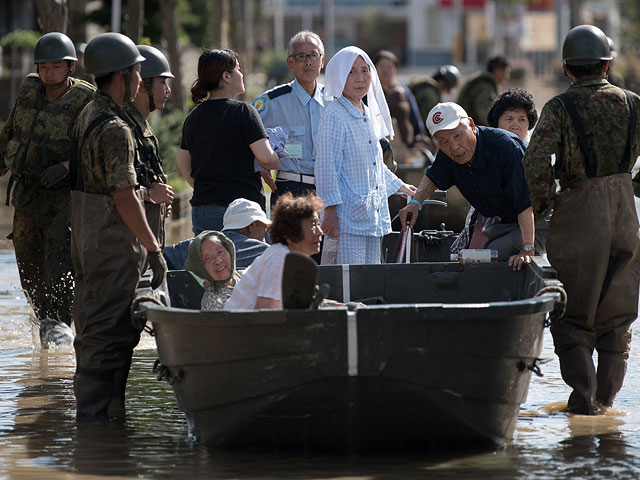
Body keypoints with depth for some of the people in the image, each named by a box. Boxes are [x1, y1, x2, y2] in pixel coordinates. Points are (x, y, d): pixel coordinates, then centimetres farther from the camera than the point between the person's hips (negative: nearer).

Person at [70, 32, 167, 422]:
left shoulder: (89, 115, 11)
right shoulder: (115, 129, -20)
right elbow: (124, 198, -22)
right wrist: (154, 249, -18)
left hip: (87, 237, 10)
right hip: (113, 242, -10)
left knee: (95, 328, 16)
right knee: (109, 331, -7)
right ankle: (95, 415, -6)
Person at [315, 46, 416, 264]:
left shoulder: (369, 114, 15)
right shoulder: (335, 116, -11)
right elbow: (326, 167, -14)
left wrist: (399, 187, 40)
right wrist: (331, 210, -18)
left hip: (374, 217, 8)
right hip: (349, 217, -8)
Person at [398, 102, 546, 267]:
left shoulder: (506, 147, -31)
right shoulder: (447, 155, -7)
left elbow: (526, 202, -35)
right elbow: (433, 178, 17)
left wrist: (527, 250, -42)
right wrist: (415, 202, -4)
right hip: (497, 224, 7)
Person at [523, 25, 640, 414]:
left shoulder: (560, 108, -8)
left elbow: (536, 162, -18)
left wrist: (544, 204, -4)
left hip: (578, 212, -3)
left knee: (573, 313, 5)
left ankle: (583, 394, -5)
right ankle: (606, 395, 16)